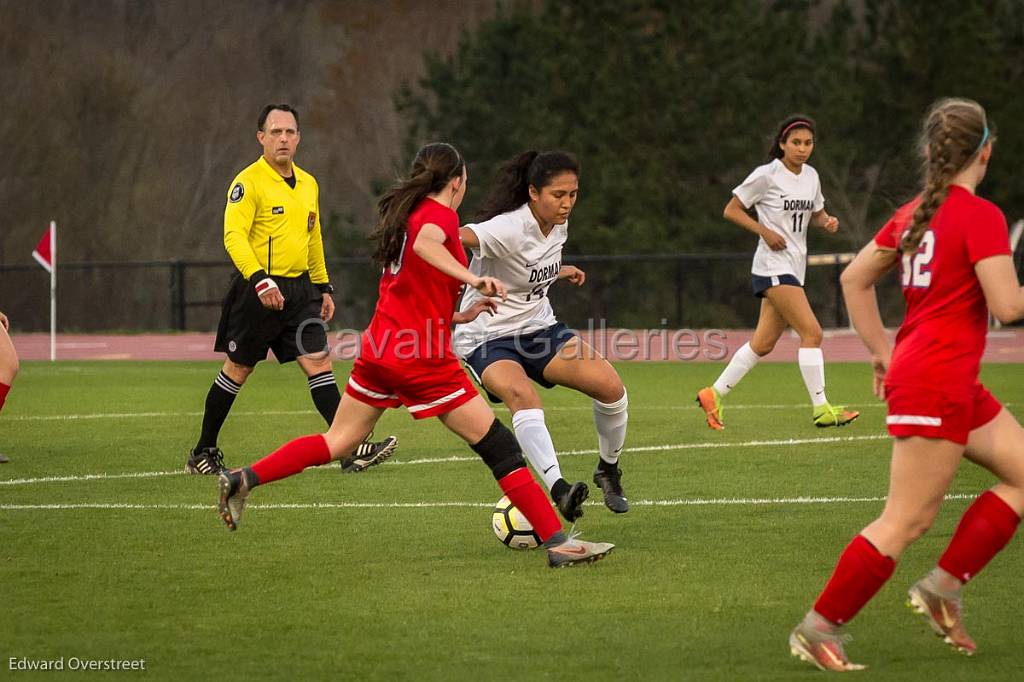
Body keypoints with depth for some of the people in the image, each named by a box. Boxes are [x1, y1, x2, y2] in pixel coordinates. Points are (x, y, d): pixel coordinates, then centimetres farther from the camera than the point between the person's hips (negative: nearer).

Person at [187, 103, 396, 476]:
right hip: (258, 288, -6)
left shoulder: (308, 184, 14)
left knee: (319, 363, -4)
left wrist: (323, 287, 23)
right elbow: (234, 235, -20)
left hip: (299, 290, 6)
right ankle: (203, 453, 16)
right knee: (238, 369, 3)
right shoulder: (248, 182, -10)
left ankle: (352, 449, -11)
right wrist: (259, 280, -32)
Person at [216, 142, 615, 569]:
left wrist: (461, 315, 24)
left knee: (338, 442, 18)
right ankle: (557, 542, -7)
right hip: (423, 358, -8)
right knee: (499, 447, -5)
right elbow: (425, 243, -32)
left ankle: (243, 480, 10)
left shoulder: (401, 215, 18)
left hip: (380, 347, 8)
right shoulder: (440, 214, -7)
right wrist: (473, 279, -41)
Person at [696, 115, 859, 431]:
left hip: (794, 267, 8)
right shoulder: (766, 175, -10)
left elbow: (816, 214, 24)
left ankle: (714, 395, 20)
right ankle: (821, 409, -12)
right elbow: (731, 210, -6)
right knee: (812, 332, -15)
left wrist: (827, 221, 0)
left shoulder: (811, 176, 10)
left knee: (763, 343, 9)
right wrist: (765, 231, -17)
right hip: (773, 266, -8)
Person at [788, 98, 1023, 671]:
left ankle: (943, 587, 11)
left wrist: (882, 351, 21)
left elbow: (855, 278, 17)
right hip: (939, 383, -9)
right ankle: (819, 629, -1)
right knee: (906, 521, -5)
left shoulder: (914, 213, 11)